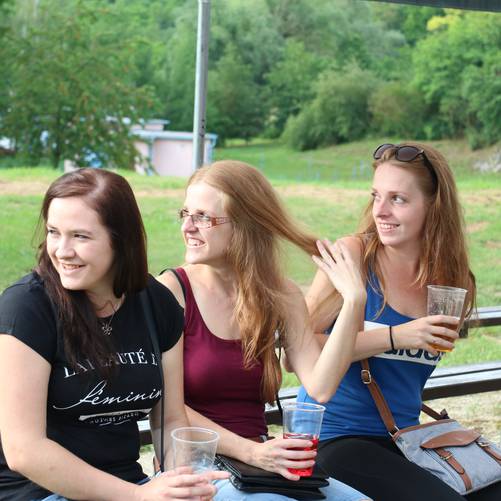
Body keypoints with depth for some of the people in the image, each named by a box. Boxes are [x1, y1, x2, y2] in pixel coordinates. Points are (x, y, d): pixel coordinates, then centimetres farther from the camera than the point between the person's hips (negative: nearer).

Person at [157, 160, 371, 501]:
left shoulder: (283, 297, 6)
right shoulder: (173, 288, -6)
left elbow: (319, 387, -8)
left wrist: (354, 301, -10)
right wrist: (249, 451, -20)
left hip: (259, 462, 5)